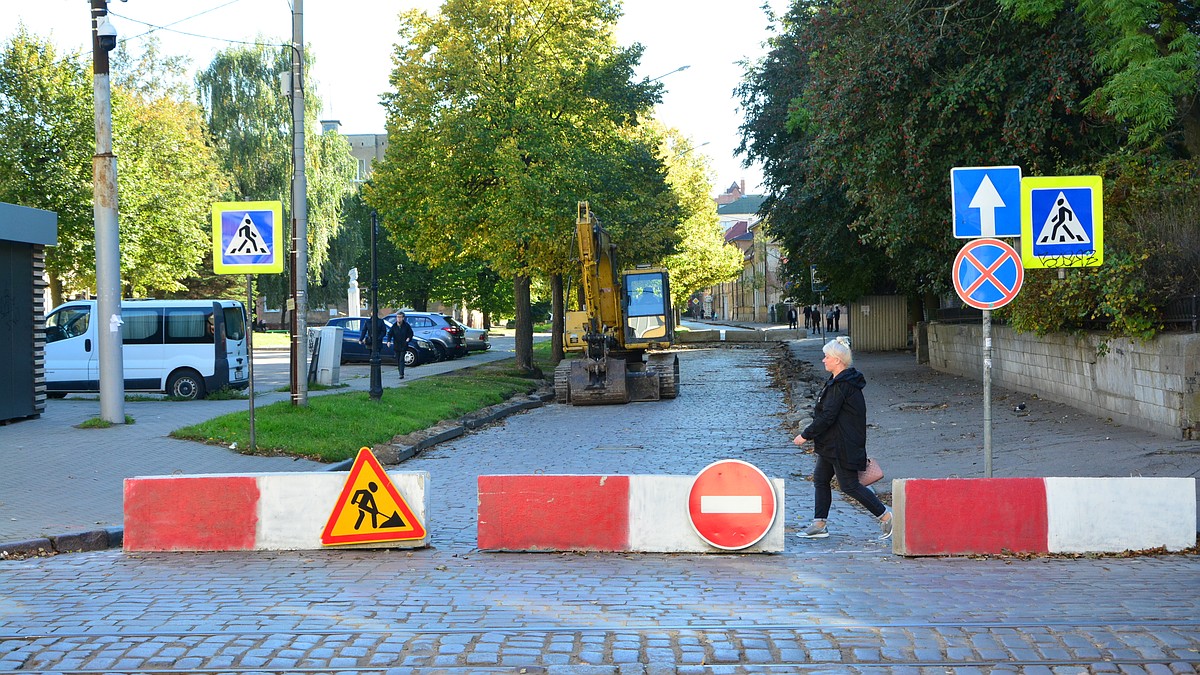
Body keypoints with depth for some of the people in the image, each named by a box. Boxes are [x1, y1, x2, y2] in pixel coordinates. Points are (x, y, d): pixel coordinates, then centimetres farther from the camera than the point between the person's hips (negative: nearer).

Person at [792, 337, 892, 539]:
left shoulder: (841, 385, -22)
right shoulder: (839, 380, 11)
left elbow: (827, 416, -24)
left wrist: (806, 435, -17)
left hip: (843, 445, -11)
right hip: (831, 443, 11)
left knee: (849, 485, -3)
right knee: (820, 479, 12)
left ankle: (885, 516, 7)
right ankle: (820, 524, 17)